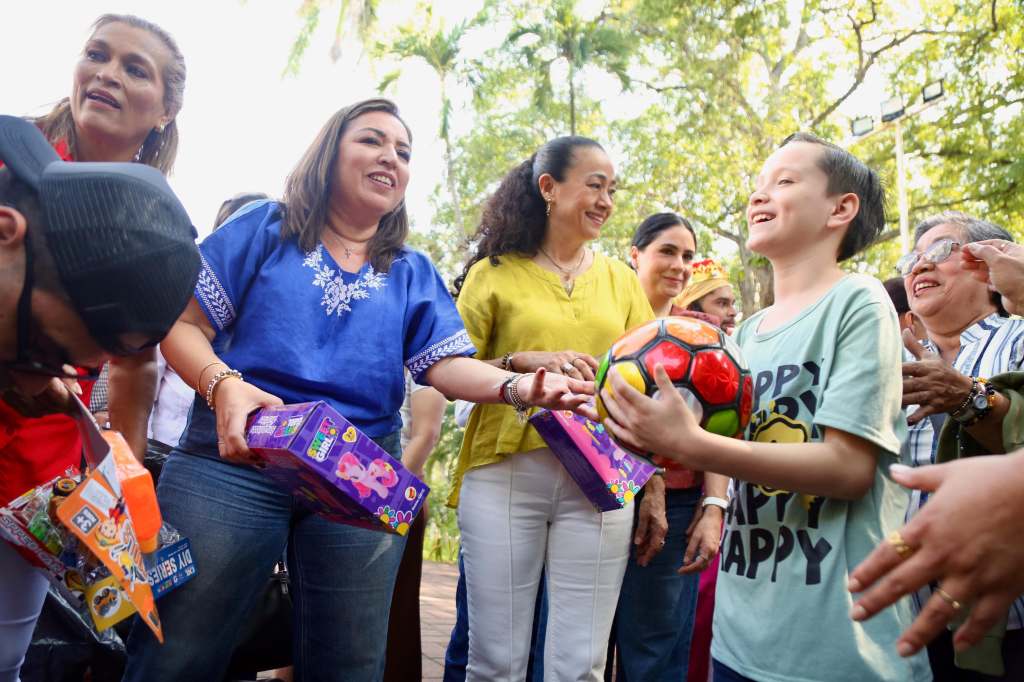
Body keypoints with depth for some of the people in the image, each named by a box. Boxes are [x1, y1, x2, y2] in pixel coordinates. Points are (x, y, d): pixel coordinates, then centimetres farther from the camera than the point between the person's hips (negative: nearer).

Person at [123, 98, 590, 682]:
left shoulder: (414, 274, 12)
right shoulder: (266, 229, 5)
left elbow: (447, 364, -1)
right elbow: (181, 323, 2)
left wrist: (518, 385, -21)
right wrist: (223, 384, -19)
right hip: (237, 459, -2)